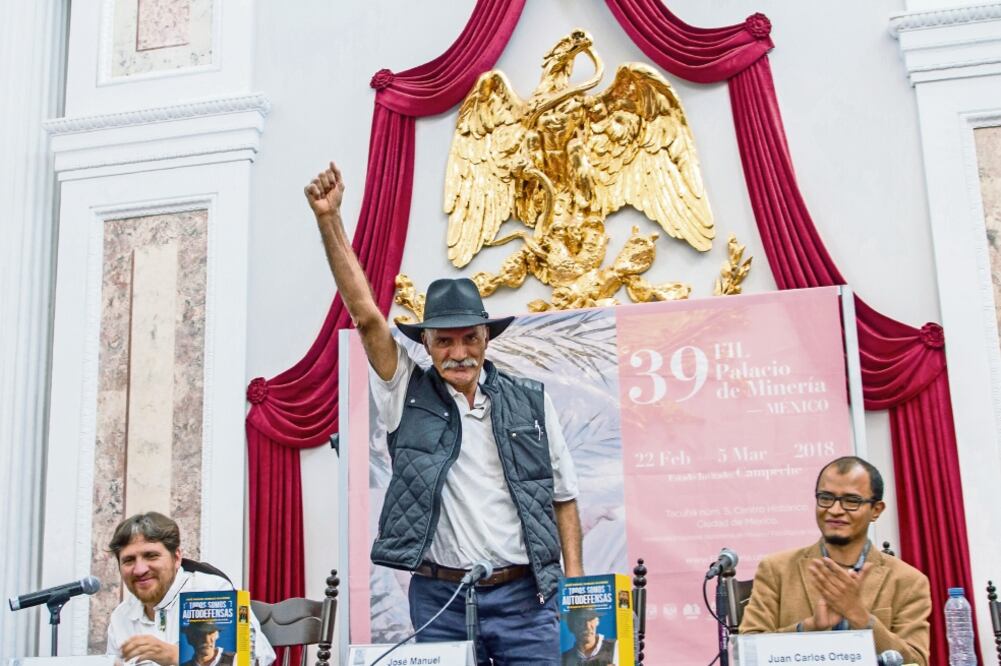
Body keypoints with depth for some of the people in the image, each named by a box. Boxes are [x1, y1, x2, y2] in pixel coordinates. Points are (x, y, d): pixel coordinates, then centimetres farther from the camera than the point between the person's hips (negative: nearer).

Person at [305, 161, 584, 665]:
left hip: (526, 598, 1)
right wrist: (329, 223, -14)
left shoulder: (529, 402, 6)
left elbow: (562, 496, 9)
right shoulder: (408, 396, 2)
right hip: (440, 600, 0)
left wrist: (576, 586, 2)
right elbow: (365, 315, -7)